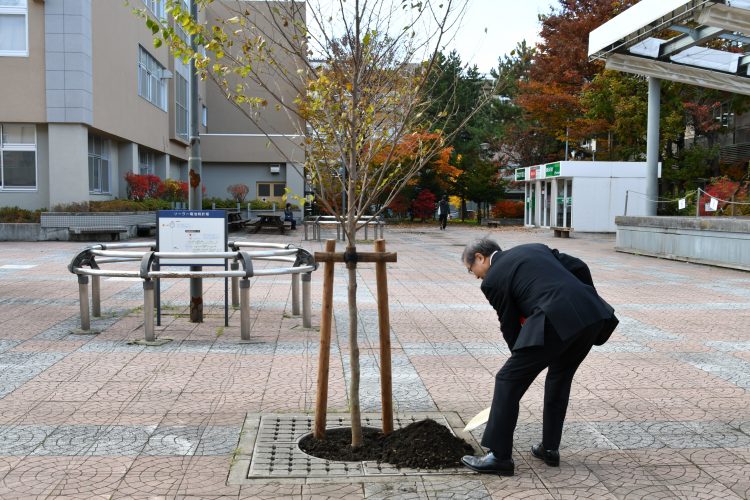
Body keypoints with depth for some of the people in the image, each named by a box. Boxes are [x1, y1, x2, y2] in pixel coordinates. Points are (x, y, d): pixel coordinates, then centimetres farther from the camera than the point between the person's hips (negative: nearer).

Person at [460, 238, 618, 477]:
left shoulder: (492, 280, 7)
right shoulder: (535, 248, 27)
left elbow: (510, 326, 12)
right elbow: (579, 267, 20)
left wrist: (522, 361, 26)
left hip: (557, 322, -8)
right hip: (592, 313, 8)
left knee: (508, 381, 3)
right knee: (559, 378, 26)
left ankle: (499, 456, 8)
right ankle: (550, 448, 33)